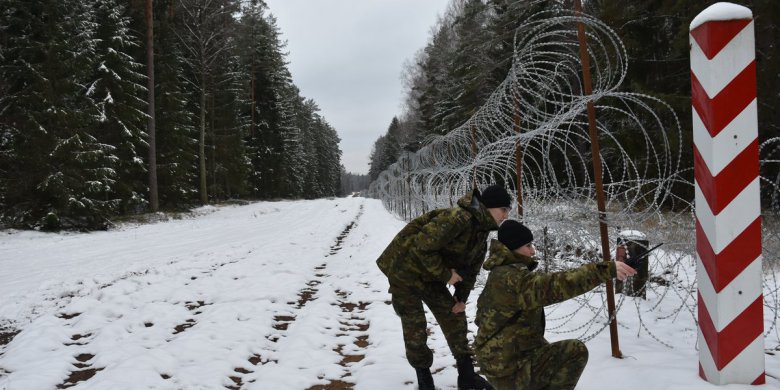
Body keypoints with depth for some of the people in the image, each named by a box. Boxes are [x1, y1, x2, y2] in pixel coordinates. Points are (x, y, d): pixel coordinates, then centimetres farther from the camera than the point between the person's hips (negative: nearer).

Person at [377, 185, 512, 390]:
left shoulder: (481, 229, -2)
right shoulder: (459, 218, -33)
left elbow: (472, 267, 9)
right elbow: (422, 247, -36)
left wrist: (462, 297, 3)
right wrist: (445, 274, -26)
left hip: (430, 274, 8)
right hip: (404, 270, -8)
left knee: (454, 316, 6)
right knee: (415, 326, -1)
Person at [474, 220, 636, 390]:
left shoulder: (501, 273, 10)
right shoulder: (512, 277, -23)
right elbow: (556, 285, -35)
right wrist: (607, 269, -38)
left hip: (500, 360, 10)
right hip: (510, 367, -10)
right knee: (577, 352, -9)